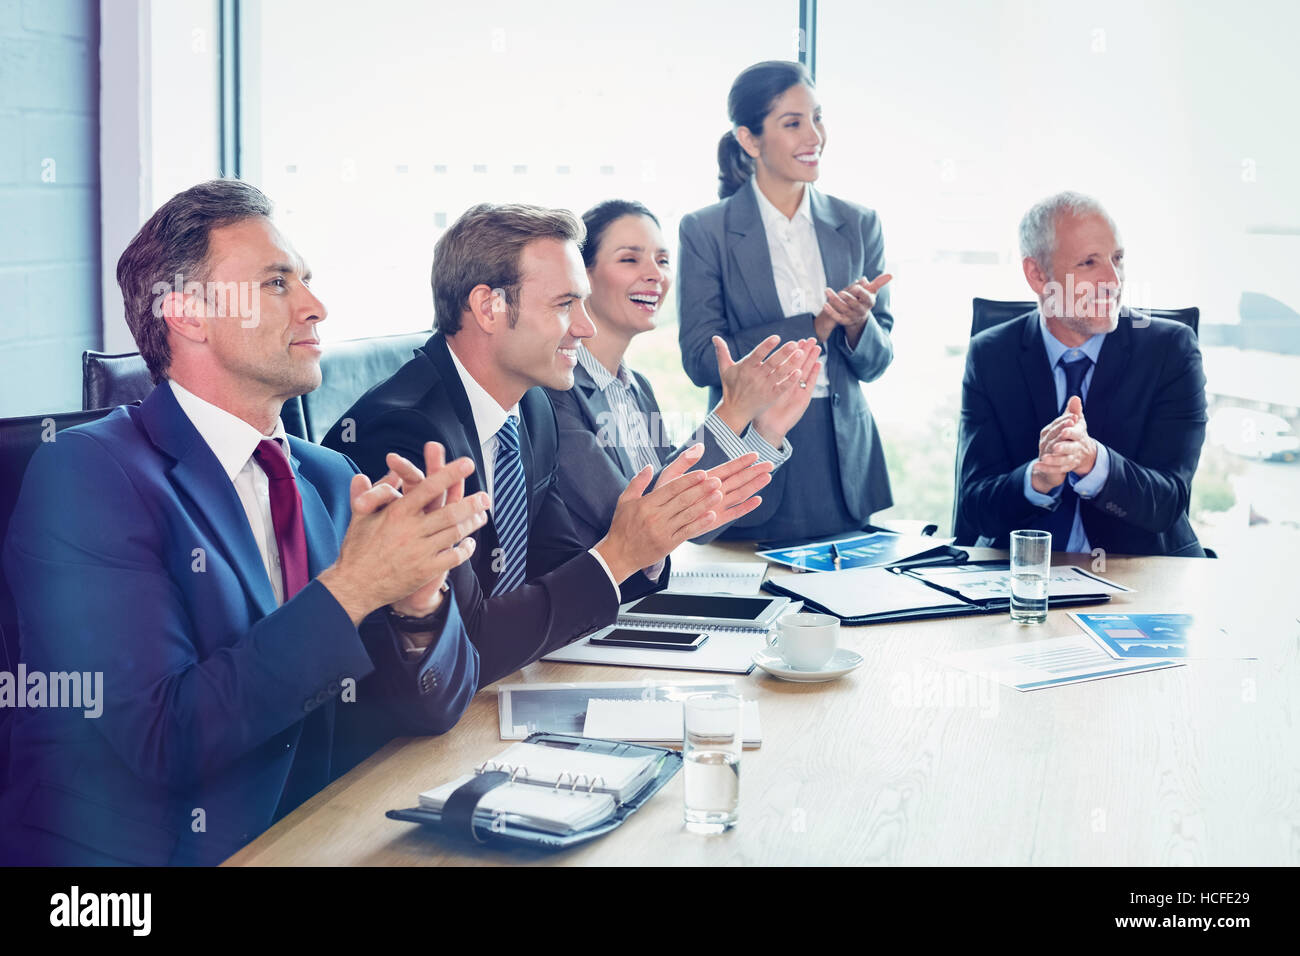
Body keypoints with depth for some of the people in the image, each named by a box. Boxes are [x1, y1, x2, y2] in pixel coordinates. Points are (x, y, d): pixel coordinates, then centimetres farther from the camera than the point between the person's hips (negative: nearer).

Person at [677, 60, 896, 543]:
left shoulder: (860, 225, 8)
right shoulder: (704, 231, -1)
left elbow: (876, 362, 8)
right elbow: (701, 358, -10)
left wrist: (857, 323, -15)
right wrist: (815, 327, -16)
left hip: (845, 465, 3)